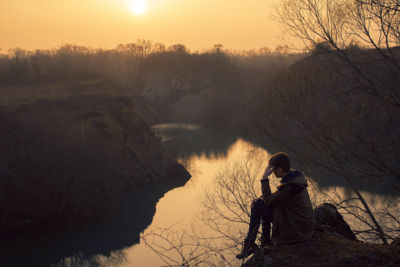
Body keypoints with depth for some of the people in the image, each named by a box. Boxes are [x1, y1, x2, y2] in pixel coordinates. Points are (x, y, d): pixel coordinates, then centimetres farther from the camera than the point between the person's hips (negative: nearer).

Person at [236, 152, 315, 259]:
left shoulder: (289, 186, -28)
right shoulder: (296, 176, 1)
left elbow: (268, 200, -16)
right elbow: (276, 196, 13)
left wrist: (264, 178, -14)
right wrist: (260, 199, -1)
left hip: (296, 231, -9)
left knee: (257, 205, -5)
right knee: (260, 204, 17)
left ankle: (249, 245, 7)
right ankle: (265, 242, 25)